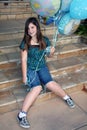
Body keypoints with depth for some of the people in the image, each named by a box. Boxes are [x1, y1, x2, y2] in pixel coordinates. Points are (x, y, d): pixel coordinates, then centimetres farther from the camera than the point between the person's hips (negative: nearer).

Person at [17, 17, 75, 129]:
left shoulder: (45, 40, -3)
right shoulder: (25, 42, -9)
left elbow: (49, 56, 9)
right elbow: (24, 60, -9)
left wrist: (51, 52, -14)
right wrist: (24, 76, -13)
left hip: (42, 67, 2)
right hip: (30, 68, -2)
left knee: (50, 84, -23)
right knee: (37, 88, -26)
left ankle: (66, 97, 2)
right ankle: (22, 114, -21)